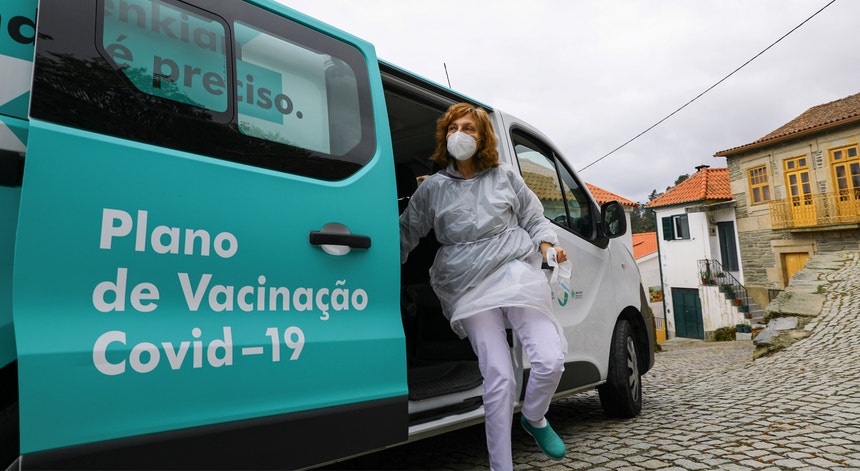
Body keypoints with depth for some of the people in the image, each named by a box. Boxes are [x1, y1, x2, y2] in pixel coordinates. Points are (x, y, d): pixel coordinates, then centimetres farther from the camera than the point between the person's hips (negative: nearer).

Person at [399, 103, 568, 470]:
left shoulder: (505, 176, 13)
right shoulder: (432, 188, 10)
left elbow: (535, 218, 18)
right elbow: (406, 234, 18)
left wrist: (547, 245, -2)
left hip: (517, 272, 1)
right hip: (469, 287, -1)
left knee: (550, 360, -11)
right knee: (498, 378, -7)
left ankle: (534, 419, 23)